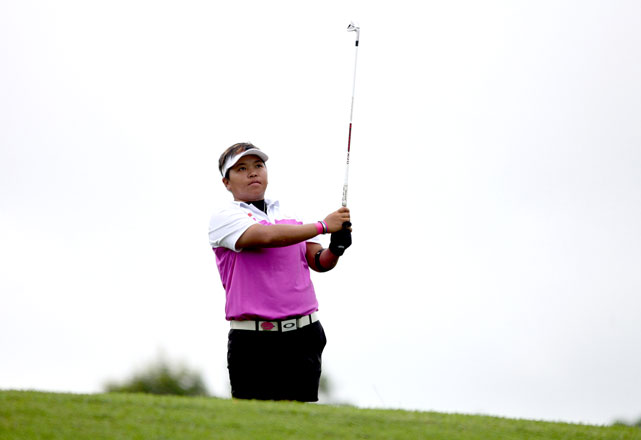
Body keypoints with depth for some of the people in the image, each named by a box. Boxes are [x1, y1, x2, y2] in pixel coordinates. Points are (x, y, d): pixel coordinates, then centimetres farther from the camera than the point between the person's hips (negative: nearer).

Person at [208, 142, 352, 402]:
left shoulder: (290, 214, 18)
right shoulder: (224, 217, 1)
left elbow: (318, 261, 9)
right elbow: (266, 236, -16)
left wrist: (335, 249, -14)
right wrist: (322, 226, -18)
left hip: (303, 336, 4)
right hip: (254, 341, -4)